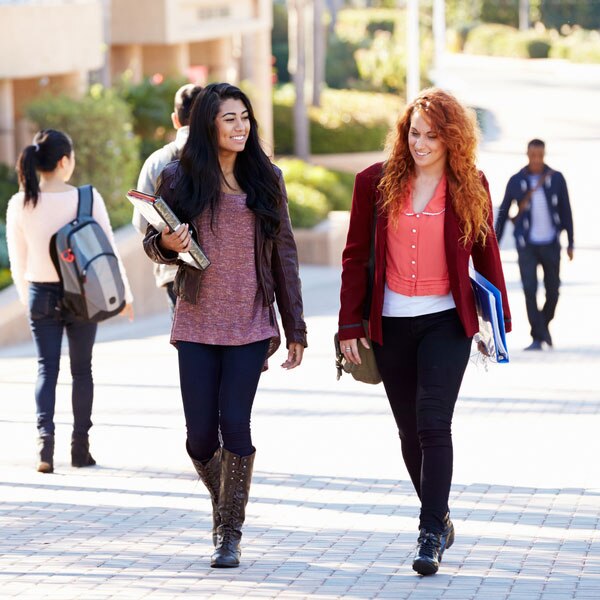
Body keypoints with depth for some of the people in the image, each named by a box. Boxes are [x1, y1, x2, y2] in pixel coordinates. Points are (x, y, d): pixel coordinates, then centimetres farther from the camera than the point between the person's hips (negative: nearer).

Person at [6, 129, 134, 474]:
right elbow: (109, 250, -5)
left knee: (47, 368, 7)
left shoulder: (19, 205, -6)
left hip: (41, 295, 1)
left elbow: (17, 261, 3)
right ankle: (81, 448, 15)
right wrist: (124, 293, 8)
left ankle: (46, 437, -13)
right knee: (82, 369, 12)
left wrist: (26, 297, 18)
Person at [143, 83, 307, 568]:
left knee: (235, 424, -9)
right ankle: (223, 503, 30)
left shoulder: (266, 179, 6)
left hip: (250, 324, 0)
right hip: (196, 323, 0)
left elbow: (283, 254, 8)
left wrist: (296, 328, 6)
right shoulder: (179, 178, 1)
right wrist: (168, 244, -16)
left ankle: (231, 533, 3)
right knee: (201, 434, 0)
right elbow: (153, 242, 10)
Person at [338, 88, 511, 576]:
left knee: (433, 422, -14)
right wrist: (350, 324, 1)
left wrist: (500, 319, 9)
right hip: (391, 323, 2)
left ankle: (431, 535, -12)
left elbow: (486, 253, 9)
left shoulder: (471, 187, 0)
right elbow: (356, 256, 5)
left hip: (446, 321, -2)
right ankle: (439, 517, 27)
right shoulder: (376, 182, 1)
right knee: (410, 430, 10)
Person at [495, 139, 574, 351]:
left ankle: (544, 324, 36)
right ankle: (538, 338, -10)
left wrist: (570, 244, 1)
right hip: (527, 245, -1)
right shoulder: (516, 181, -4)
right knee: (530, 290, -13)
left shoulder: (557, 179, -3)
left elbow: (566, 212, 2)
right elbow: (503, 213, 4)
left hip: (551, 244, 1)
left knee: (552, 291, 8)